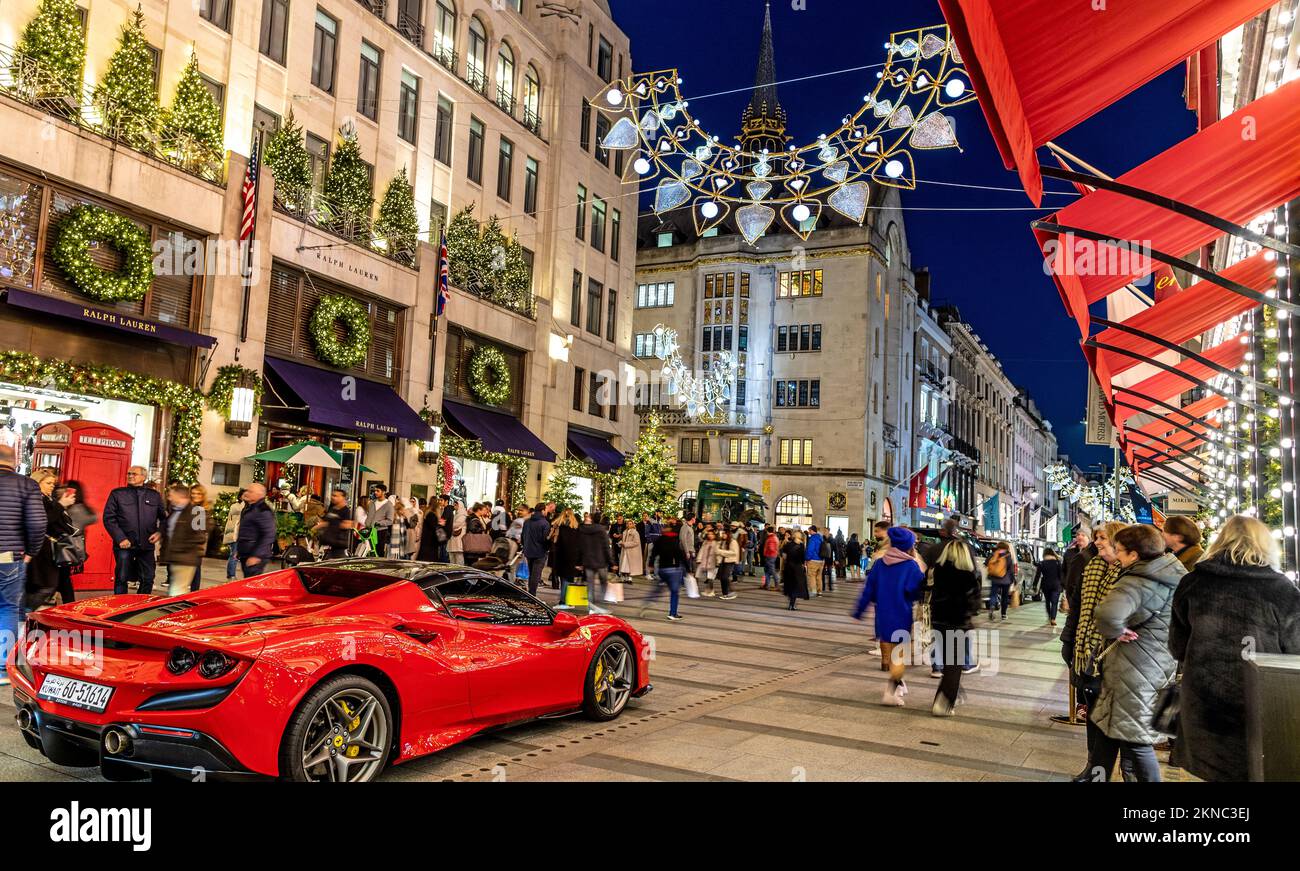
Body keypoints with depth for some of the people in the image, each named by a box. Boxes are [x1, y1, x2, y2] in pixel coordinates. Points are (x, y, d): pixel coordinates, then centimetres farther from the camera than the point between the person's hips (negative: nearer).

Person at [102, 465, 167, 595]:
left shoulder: (155, 495, 10)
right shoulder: (117, 494, 4)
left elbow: (164, 517, 16)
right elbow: (109, 518, -1)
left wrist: (160, 532, -2)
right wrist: (120, 538, -10)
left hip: (147, 545, 2)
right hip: (124, 545, -2)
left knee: (148, 579, 6)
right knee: (121, 578, 2)